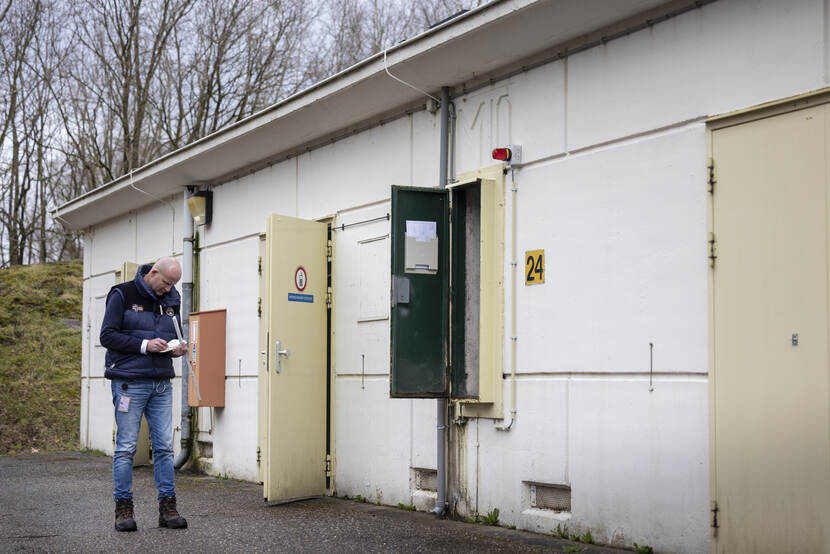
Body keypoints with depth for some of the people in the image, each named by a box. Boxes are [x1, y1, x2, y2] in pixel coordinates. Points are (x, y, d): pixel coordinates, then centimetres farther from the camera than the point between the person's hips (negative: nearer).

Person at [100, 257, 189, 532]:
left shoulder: (171, 300, 13)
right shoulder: (123, 295, -4)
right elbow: (107, 336, -8)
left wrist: (176, 349, 2)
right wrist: (144, 345, -16)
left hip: (161, 384, 5)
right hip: (129, 383, -5)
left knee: (164, 446, 3)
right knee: (126, 448, -2)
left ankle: (167, 507, 8)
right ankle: (123, 508, 6)